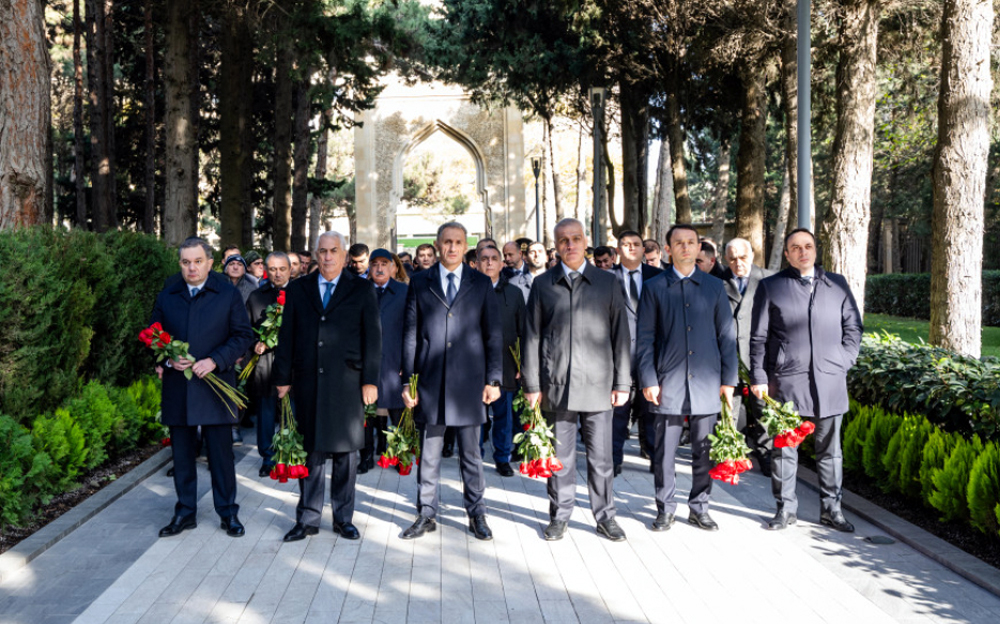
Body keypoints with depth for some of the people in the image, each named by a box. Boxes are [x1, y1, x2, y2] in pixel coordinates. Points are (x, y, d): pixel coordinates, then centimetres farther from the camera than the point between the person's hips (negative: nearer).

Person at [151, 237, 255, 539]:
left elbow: (243, 336, -2)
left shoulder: (228, 294, 1)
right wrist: (168, 358, -8)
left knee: (221, 453, 3)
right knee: (182, 454, 11)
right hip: (177, 388, 3)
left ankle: (228, 512, 16)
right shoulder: (167, 295, 9)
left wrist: (215, 360, -14)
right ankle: (185, 513, 23)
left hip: (215, 385, -3)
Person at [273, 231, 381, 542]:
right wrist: (283, 378, 4)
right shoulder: (298, 289, 10)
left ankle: (343, 517, 19)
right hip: (308, 382, 1)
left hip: (346, 382, -1)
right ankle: (308, 519, 16)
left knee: (346, 452, 6)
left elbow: (372, 337, 1)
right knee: (311, 450, 5)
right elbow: (286, 336, 9)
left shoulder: (362, 289, 5)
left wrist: (370, 380, -4)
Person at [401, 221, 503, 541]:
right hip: (430, 380, 1)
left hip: (469, 380, 0)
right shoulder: (420, 283, 7)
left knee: (471, 451, 8)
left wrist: (493, 379, -2)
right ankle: (426, 514, 18)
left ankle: (476, 514, 20)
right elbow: (411, 334, 6)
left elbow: (493, 334, 5)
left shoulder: (481, 283, 6)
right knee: (428, 452, 7)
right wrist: (408, 380, 2)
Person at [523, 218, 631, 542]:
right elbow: (532, 336, 6)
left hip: (597, 383, 0)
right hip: (556, 384, 0)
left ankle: (605, 515, 20)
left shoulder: (607, 282, 7)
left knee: (601, 455, 5)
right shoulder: (542, 284, 7)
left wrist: (622, 382, 2)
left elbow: (620, 334, 6)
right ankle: (560, 515, 21)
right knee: (560, 456, 7)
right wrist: (532, 384, 0)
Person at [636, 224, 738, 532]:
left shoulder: (714, 286, 9)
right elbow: (644, 338, 3)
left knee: (705, 450, 7)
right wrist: (648, 380, -4)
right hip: (668, 382, -1)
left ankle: (699, 508, 21)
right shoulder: (654, 287, 4)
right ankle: (665, 509, 17)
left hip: (706, 381, 2)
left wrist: (729, 379, 4)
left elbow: (726, 335, 9)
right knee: (664, 452, 2)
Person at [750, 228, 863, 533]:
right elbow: (758, 337, 3)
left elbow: (853, 327, 17)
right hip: (786, 381, -2)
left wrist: (844, 362, 4)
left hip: (830, 380, 2)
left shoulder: (837, 284, 13)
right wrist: (759, 378, -3)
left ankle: (831, 508, 20)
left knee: (829, 448, 8)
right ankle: (786, 508, 14)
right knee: (784, 448, 2)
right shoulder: (770, 287, 6)